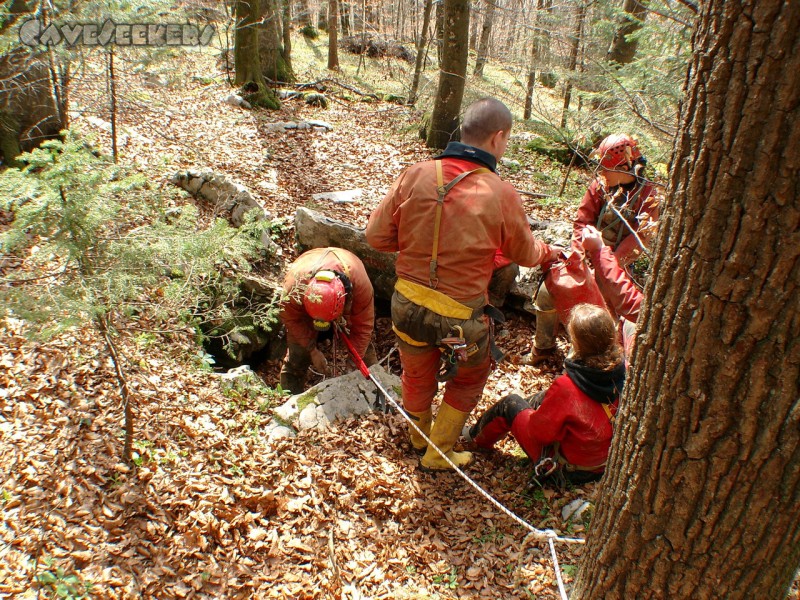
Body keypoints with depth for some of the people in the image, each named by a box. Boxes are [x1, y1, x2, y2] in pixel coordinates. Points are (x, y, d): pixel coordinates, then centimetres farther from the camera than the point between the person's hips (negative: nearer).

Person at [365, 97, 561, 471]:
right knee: (467, 381, 28)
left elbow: (376, 236, -4)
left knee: (417, 375, 29)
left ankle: (419, 436, 57)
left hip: (407, 303, 3)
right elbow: (525, 254, 3)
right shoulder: (501, 194, -15)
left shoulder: (416, 175, -10)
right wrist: (549, 252, 26)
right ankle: (437, 455, 41)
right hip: (461, 314, -3)